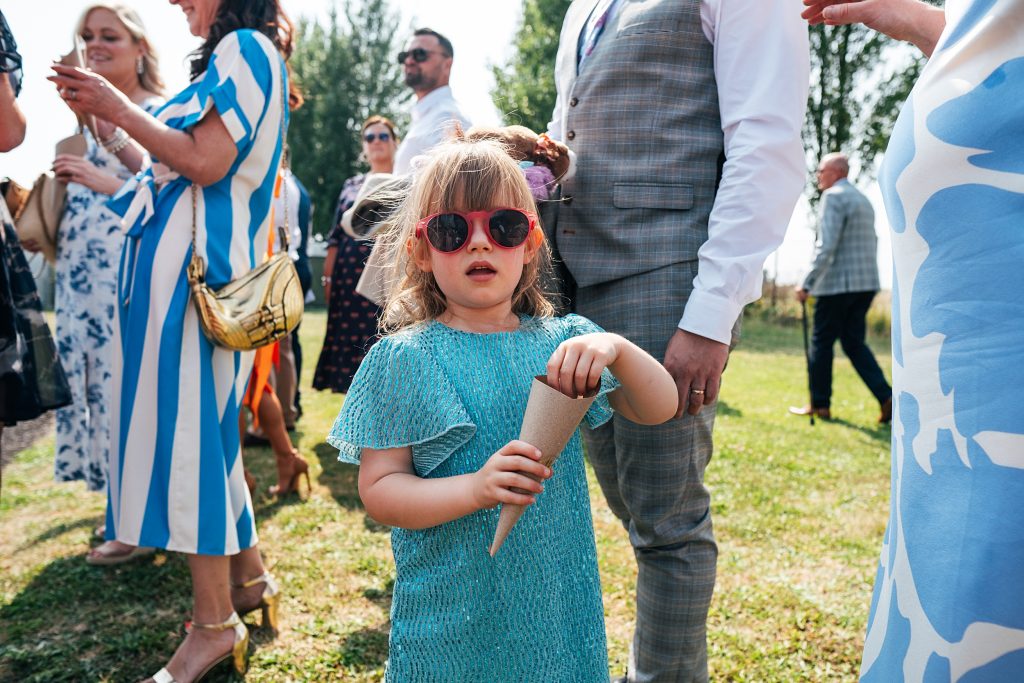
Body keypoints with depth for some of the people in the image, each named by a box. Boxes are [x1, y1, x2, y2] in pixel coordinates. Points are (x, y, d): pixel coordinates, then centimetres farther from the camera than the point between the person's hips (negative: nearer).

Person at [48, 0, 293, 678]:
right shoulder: (236, 57, 24)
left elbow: (204, 164, -16)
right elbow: (175, 169, 20)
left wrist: (121, 110, -5)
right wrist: (103, 116, 19)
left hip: (195, 263, -10)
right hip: (186, 259, 10)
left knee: (185, 423, -9)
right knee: (201, 422, 11)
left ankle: (215, 622, -1)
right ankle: (249, 578, 22)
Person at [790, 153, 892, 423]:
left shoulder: (833, 196, -9)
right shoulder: (863, 199, 19)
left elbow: (826, 246, -19)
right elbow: (872, 243, 21)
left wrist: (807, 284, -17)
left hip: (838, 284, -8)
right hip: (866, 283, 8)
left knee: (821, 342, 3)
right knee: (854, 343, 11)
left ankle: (820, 404, 10)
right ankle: (886, 397, -1)